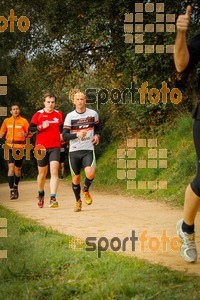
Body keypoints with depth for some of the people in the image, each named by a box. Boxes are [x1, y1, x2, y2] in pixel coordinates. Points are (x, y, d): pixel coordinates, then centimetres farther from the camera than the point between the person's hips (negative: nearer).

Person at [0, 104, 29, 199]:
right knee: (11, 167, -13)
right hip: (9, 146, 0)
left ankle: (16, 186, 34)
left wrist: (25, 134, -19)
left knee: (17, 169, 8)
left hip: (20, 147, 0)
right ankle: (12, 190, -13)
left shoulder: (24, 121, 4)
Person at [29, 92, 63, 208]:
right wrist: (41, 127, -16)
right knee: (42, 173, 10)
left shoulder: (59, 114, 8)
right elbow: (30, 130, -1)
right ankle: (41, 195, 35)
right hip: (41, 147, -1)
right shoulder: (38, 115, 1)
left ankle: (53, 198, -19)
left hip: (55, 147, 1)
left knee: (54, 172, -14)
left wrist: (62, 135, 5)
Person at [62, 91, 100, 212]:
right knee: (76, 177, 6)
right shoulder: (70, 116, -1)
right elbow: (64, 135, -5)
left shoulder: (93, 114, 3)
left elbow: (97, 127, 22)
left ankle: (86, 191, 10)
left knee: (90, 173, -22)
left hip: (88, 150, 0)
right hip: (74, 151, 1)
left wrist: (97, 135, 2)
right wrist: (77, 135, -21)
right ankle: (78, 201, 28)